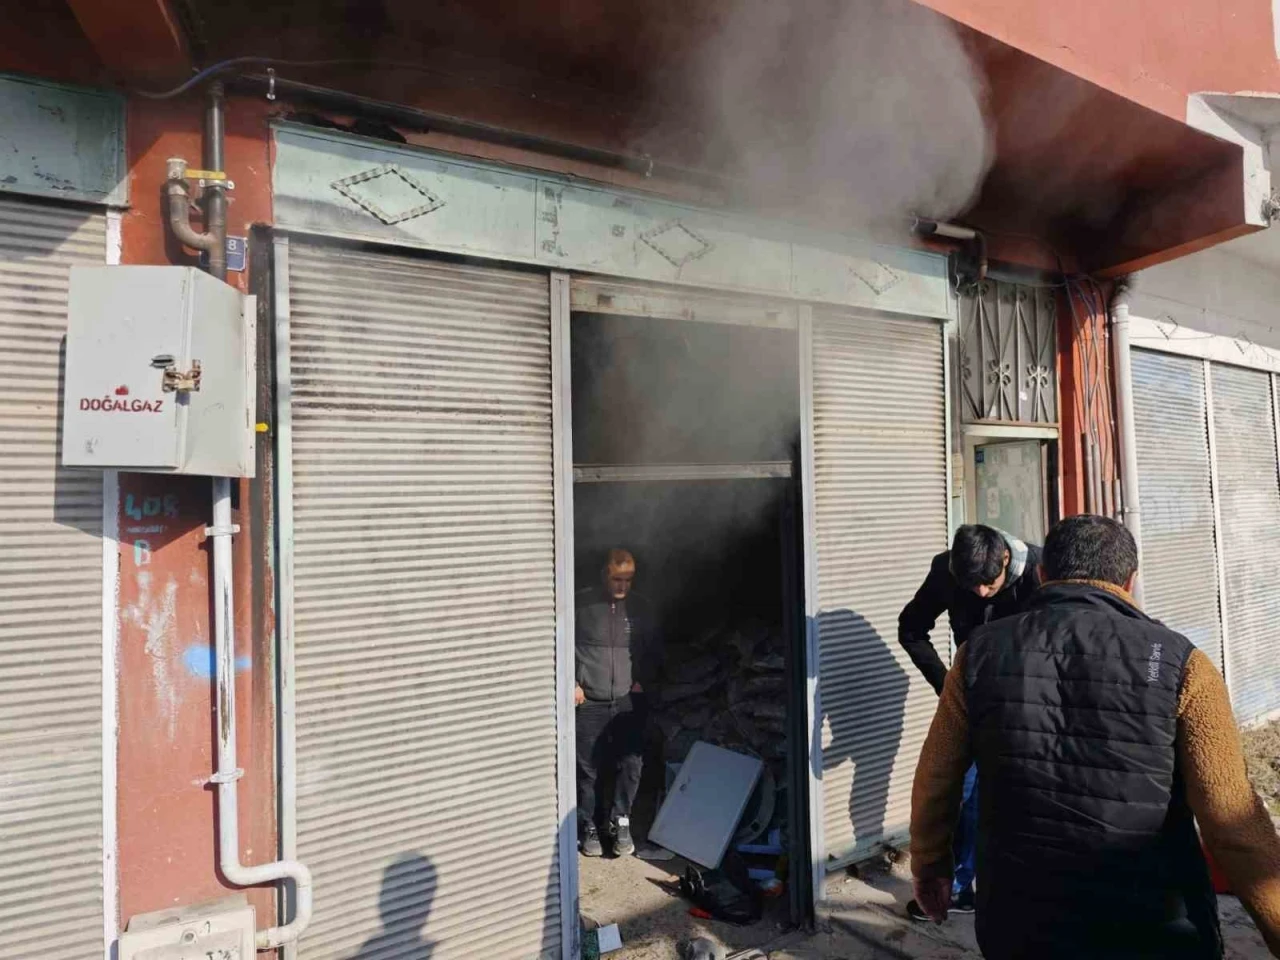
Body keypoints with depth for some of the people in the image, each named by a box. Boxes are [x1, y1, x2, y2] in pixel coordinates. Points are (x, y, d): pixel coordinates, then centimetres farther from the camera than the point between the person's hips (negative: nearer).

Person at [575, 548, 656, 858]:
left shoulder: (638, 608, 7)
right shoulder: (582, 604, -5)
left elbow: (649, 650, 17)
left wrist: (642, 680, 5)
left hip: (628, 701, 3)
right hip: (589, 702, -3)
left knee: (631, 764, -1)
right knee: (587, 768, 2)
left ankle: (620, 822, 19)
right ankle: (587, 826, 21)